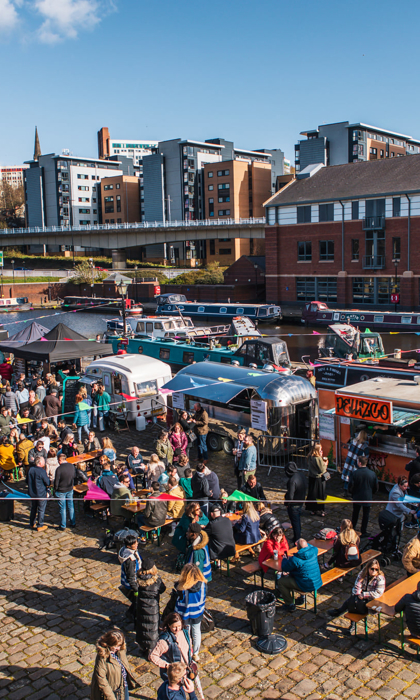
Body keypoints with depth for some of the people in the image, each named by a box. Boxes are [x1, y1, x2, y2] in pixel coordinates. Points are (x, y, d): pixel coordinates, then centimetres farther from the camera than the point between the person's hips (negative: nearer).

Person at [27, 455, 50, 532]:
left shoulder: (30, 469, -4)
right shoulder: (42, 471, -24)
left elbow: (27, 481, 7)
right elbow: (48, 483, -16)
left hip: (32, 493, 6)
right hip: (41, 494, -6)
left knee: (33, 508, 22)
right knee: (41, 510, 8)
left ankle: (32, 524, 34)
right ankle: (40, 526, 16)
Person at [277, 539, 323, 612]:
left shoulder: (295, 559, -25)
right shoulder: (314, 551, -8)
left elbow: (284, 568, -10)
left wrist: (284, 559, 8)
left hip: (307, 586, -7)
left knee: (280, 582, 3)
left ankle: (290, 605, 12)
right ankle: (302, 596, 36)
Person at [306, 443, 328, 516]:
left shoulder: (310, 457, -1)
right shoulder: (318, 459, -25)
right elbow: (322, 469, -20)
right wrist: (325, 464, -1)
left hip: (311, 478, 7)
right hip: (319, 479, -7)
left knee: (312, 494, 15)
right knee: (320, 495, 8)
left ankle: (312, 510, 25)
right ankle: (320, 510, 18)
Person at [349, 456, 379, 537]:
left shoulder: (354, 473, -17)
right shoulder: (372, 474, -11)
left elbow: (350, 486, -13)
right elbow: (376, 487, -1)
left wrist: (351, 493, 7)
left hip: (356, 497, 0)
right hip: (367, 497, 0)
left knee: (355, 513, 19)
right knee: (366, 515, 12)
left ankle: (353, 528, 32)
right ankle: (363, 532, 17)